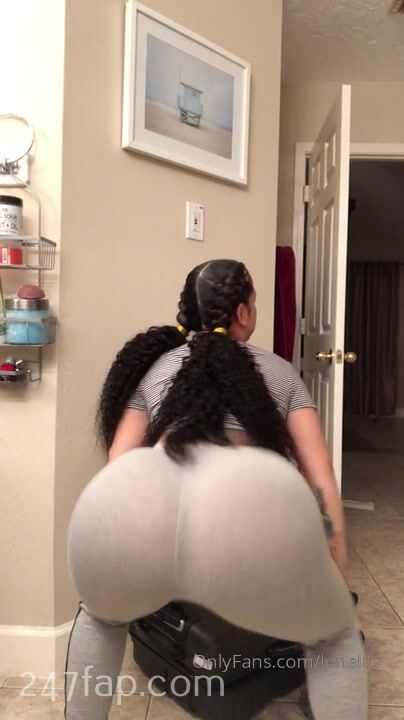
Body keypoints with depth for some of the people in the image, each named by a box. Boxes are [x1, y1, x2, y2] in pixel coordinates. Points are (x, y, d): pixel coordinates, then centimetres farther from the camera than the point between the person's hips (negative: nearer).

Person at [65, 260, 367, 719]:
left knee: (100, 617, 38)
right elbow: (321, 478, 26)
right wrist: (337, 571, 33)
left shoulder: (152, 365, 33)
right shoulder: (279, 371, 32)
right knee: (335, 638, 30)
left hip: (136, 502, 2)